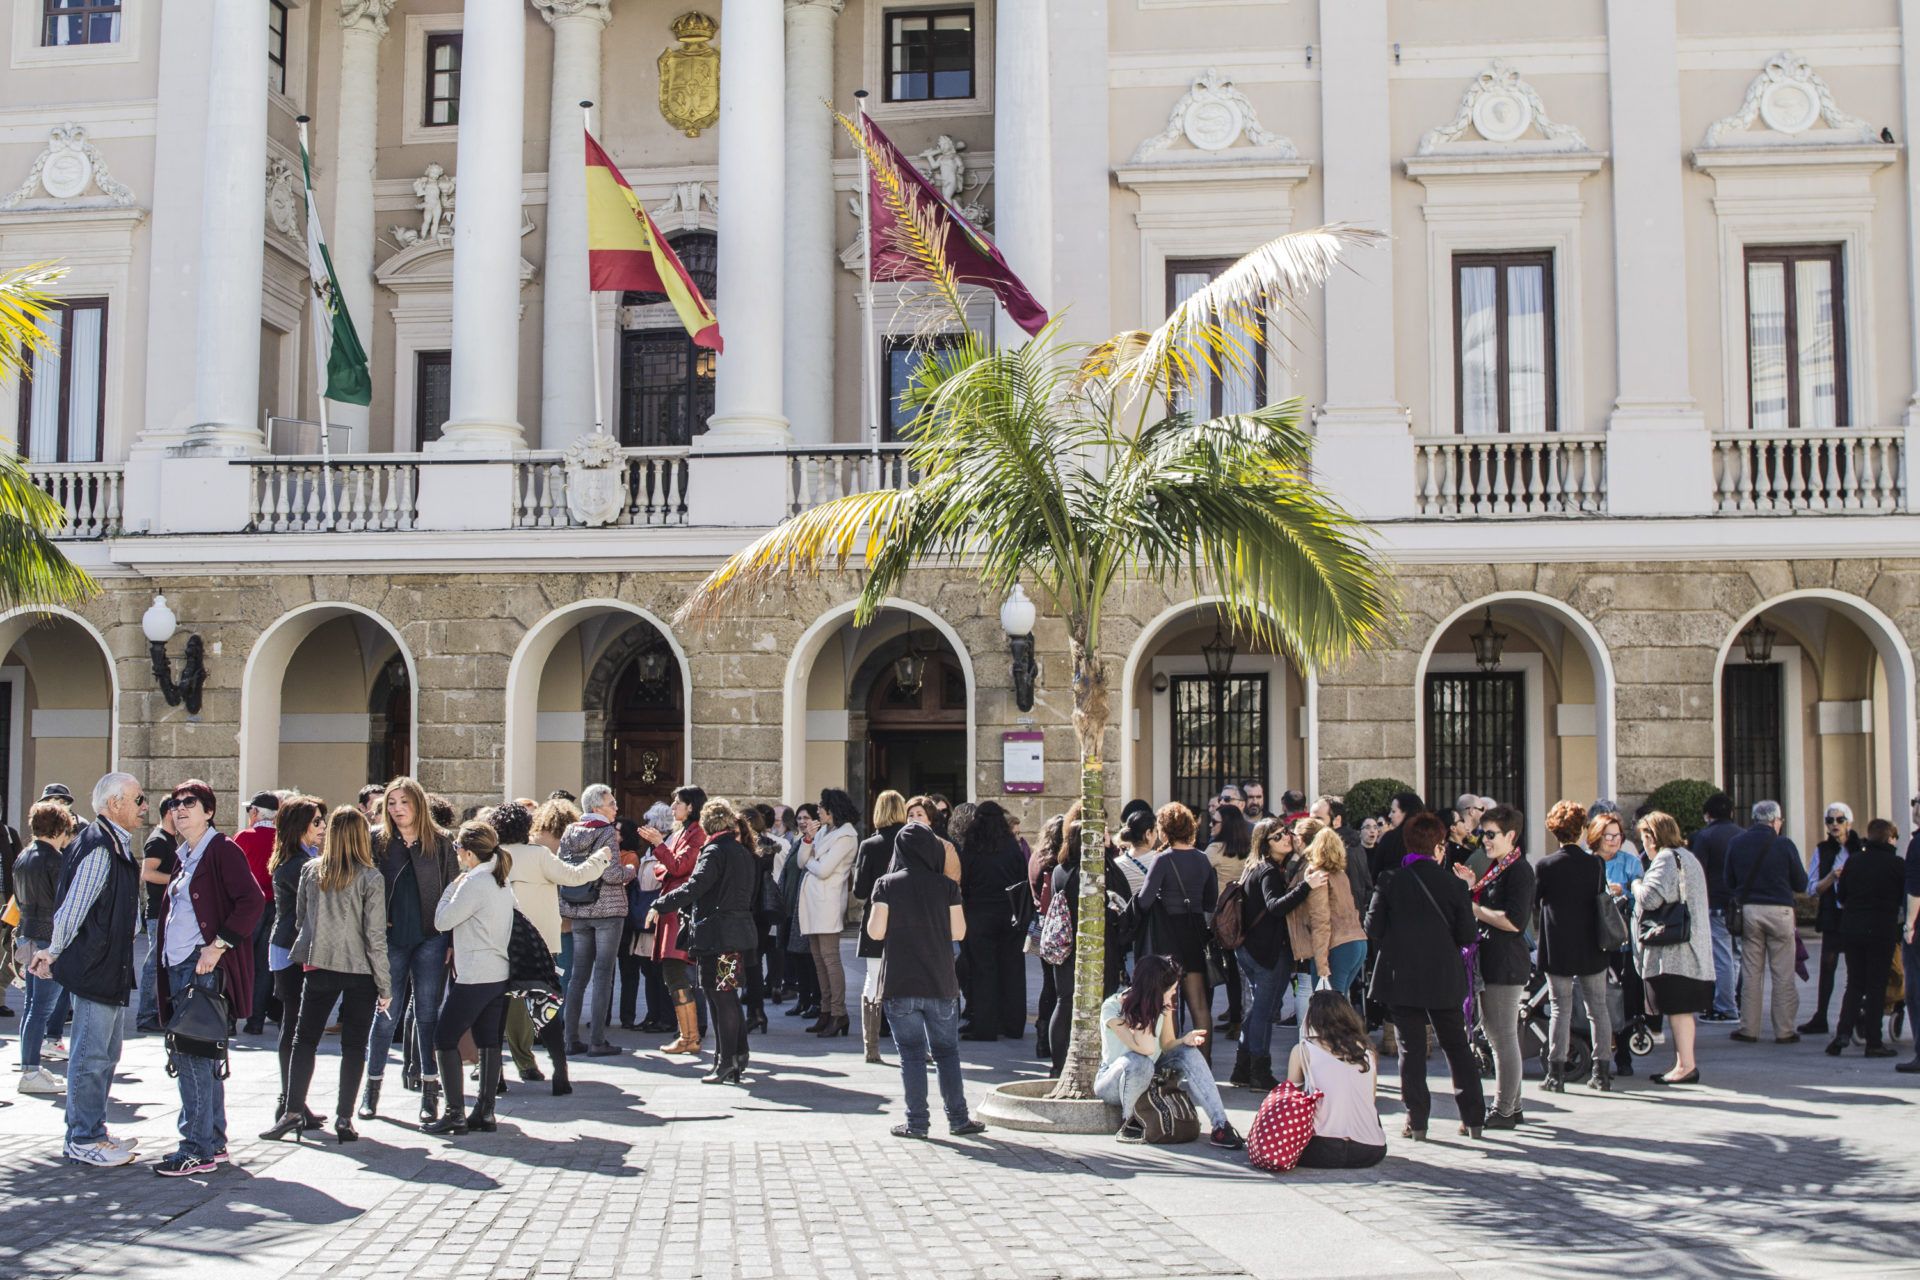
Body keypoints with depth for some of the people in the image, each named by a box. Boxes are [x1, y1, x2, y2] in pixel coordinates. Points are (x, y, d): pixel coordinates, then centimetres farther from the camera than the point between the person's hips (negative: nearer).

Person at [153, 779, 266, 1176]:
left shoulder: (222, 850, -9)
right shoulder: (185, 857, 18)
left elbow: (253, 901, -19)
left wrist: (218, 945, -21)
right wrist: (164, 959, 15)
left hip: (206, 966, -9)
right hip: (178, 965, 9)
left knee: (192, 1053, -11)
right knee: (199, 1054, 12)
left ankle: (197, 1150, -7)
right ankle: (214, 1140, 21)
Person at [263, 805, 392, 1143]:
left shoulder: (310, 870, -1)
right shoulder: (370, 878, -10)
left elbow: (300, 919, 10)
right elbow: (375, 936, -10)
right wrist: (385, 986, -4)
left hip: (319, 966, 2)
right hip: (360, 971, -2)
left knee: (305, 1039, 12)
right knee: (354, 1045, 7)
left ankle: (293, 1111, 5)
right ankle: (344, 1118, 6)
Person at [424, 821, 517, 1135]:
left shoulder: (474, 883, -16)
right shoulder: (501, 883, 12)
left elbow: (442, 921, -11)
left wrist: (452, 887, 0)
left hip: (473, 978, -9)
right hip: (499, 974, 9)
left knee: (445, 1039, -1)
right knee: (489, 1042, 9)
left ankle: (455, 1114, -4)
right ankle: (485, 1112, 11)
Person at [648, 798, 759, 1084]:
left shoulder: (715, 852, -11)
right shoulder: (743, 852, 14)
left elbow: (693, 888, -22)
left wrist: (659, 906, -17)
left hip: (716, 934, -8)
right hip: (740, 931, 8)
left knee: (721, 998, -4)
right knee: (728, 997, 15)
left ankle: (726, 1063, -2)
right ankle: (739, 1057, 18)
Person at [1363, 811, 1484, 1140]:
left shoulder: (1389, 881, -7)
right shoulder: (1453, 884, -7)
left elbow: (1372, 928, -6)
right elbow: (1466, 934, -4)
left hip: (1402, 976, -1)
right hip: (1445, 978, 1)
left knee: (1411, 1049, 6)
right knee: (1457, 1046, 14)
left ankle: (1417, 1122, 6)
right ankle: (1473, 1118, 18)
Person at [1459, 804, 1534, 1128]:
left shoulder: (1519, 870, -15)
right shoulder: (1496, 866, 15)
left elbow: (1514, 921, -23)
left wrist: (1473, 908, -16)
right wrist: (1474, 885, 8)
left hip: (1506, 964, -11)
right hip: (1490, 961, 11)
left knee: (1503, 1037, -4)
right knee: (1496, 1034, 15)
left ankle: (1504, 1111, 2)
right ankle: (1511, 1105, 23)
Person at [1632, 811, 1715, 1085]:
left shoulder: (1666, 858, -12)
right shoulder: (1687, 856, 20)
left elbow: (1652, 897, -23)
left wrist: (1637, 885, -4)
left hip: (1672, 948, -10)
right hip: (1690, 947, 10)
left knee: (1678, 1007, -8)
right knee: (1681, 1008, 12)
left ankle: (1686, 1065, -8)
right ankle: (1683, 1063, 16)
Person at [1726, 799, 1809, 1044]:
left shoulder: (1736, 843, 3)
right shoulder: (1784, 845, -6)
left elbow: (1729, 884, 9)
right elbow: (1801, 885, 1)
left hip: (1748, 910, 3)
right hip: (1779, 911, -3)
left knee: (1751, 973, 7)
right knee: (1783, 975, 3)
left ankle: (1749, 1029, 8)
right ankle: (1784, 1031, 5)